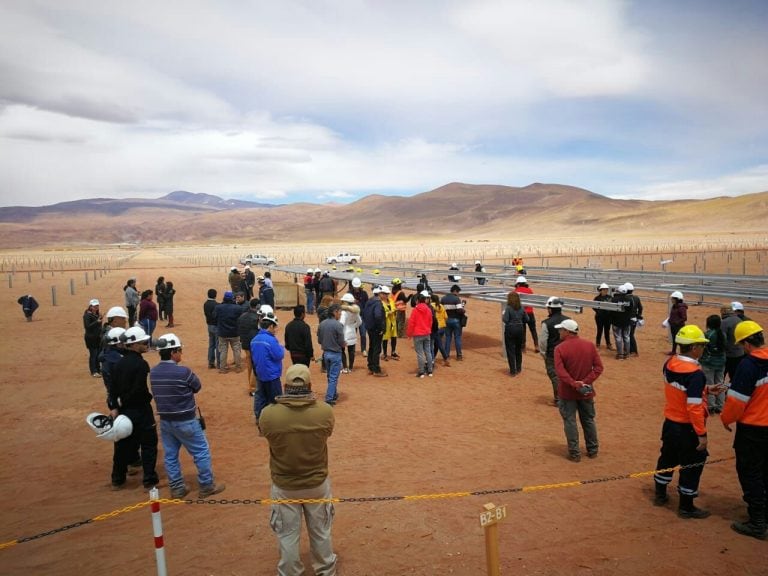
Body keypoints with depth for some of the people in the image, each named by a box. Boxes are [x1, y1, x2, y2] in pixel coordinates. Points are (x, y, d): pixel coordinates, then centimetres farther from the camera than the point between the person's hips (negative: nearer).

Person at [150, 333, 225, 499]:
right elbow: (197, 387, -7)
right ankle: (207, 486, 17)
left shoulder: (153, 373, -1)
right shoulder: (183, 372, -21)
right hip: (185, 421, -6)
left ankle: (177, 488, 24)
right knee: (201, 452, 8)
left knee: (170, 455, 14)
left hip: (165, 420, 6)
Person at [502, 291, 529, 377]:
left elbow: (505, 320, -19)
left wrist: (503, 316, 1)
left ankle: (513, 371, 4)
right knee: (518, 349, 20)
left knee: (510, 351, 4)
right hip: (520, 329, 5)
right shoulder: (521, 308, 0)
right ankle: (518, 369, 31)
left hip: (510, 330, -5)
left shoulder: (508, 308, -14)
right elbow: (526, 319, 2)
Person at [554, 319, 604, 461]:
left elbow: (560, 371, -24)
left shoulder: (560, 348, -15)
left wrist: (573, 383, -25)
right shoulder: (590, 345, -3)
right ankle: (593, 450, 30)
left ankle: (575, 453, 12)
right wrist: (586, 381, -13)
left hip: (567, 392, -4)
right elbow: (598, 367, -7)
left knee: (570, 422, 8)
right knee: (588, 420, 19)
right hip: (586, 391, 4)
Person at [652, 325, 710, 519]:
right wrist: (702, 434, -18)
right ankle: (686, 507, 22)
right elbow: (694, 407, -25)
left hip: (670, 422, 7)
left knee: (667, 458, 23)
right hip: (688, 428, -7)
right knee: (692, 466, 9)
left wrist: (705, 389, 14)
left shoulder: (669, 363, -3)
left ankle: (660, 494, 38)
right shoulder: (695, 373, -26)